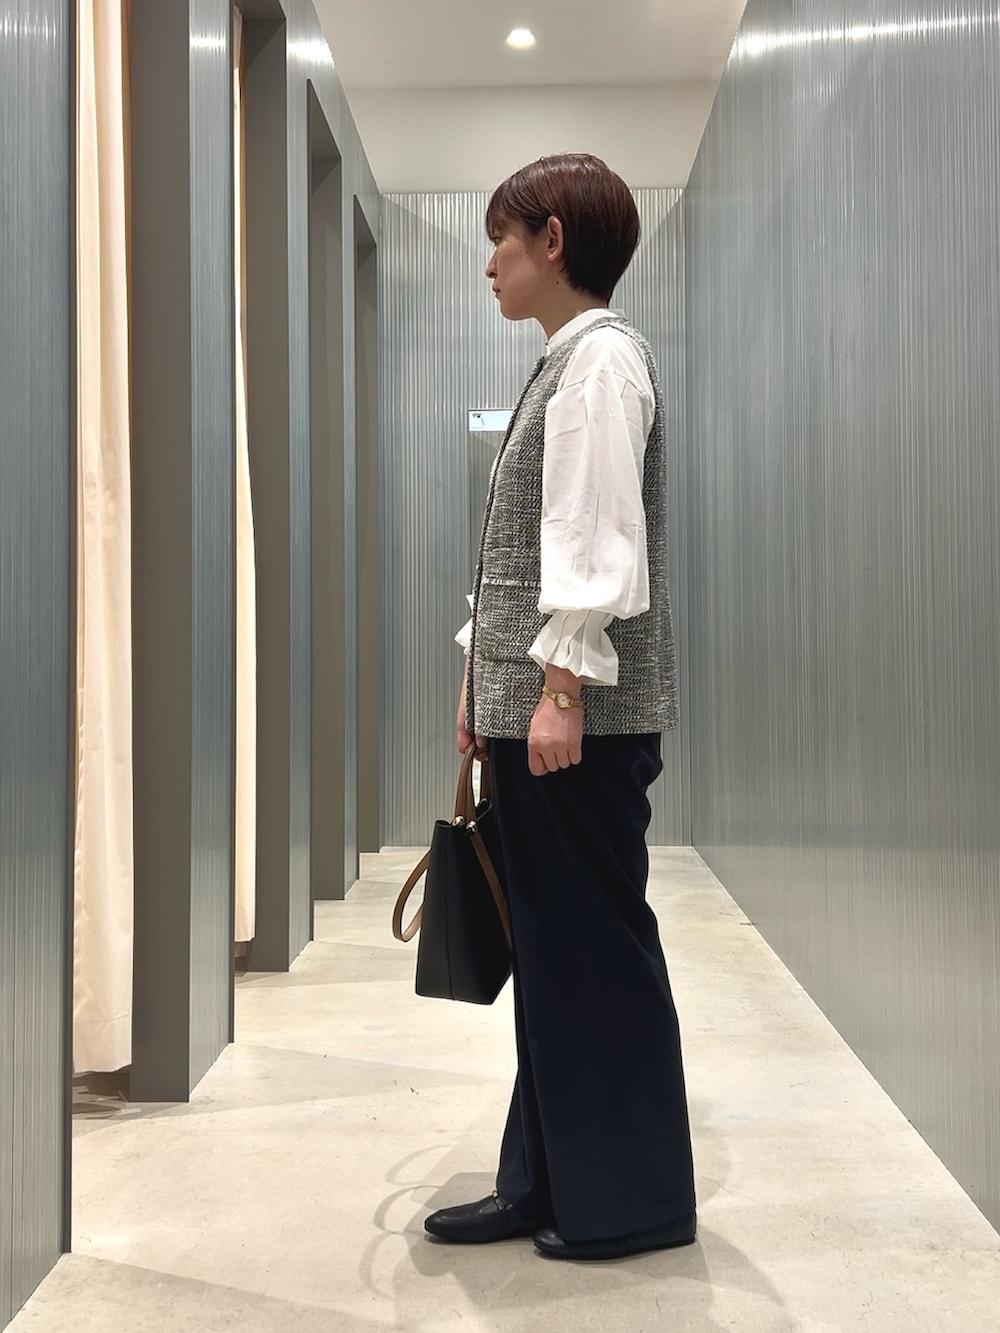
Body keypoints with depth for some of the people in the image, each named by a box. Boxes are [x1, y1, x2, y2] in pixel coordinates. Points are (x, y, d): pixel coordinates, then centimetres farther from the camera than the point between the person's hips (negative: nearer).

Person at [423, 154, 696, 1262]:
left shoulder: (602, 353, -8)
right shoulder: (560, 362, 21)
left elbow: (597, 537, -17)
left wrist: (562, 688, -21)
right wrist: (483, 676, 18)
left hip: (584, 710, -10)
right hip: (527, 703, 10)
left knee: (595, 942, -1)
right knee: (547, 944, 12)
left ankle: (632, 1199, 14)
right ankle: (549, 1184, 24)